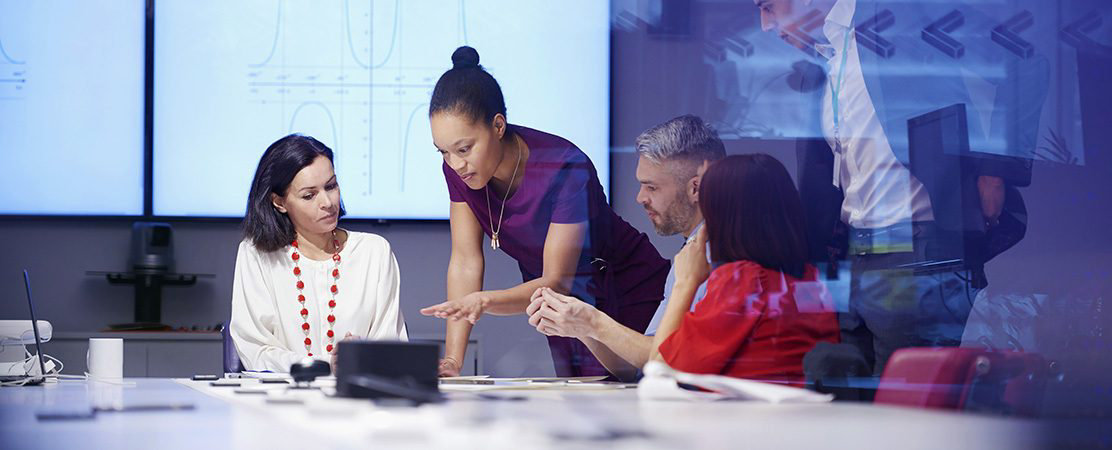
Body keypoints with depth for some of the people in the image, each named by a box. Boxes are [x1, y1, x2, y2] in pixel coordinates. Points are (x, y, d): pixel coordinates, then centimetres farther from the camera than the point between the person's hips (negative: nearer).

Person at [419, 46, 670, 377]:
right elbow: (466, 262, -12)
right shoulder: (458, 168, -14)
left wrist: (484, 302, -47)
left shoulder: (566, 170, -31)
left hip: (627, 297, -5)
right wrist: (452, 361, -21)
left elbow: (559, 282, -29)